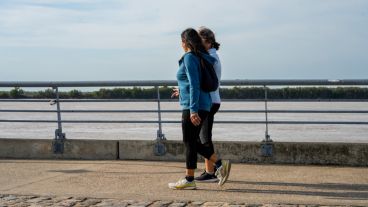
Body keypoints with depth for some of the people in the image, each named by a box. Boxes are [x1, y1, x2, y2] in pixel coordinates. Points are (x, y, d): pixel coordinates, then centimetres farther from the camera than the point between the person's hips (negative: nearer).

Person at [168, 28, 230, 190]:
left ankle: (189, 180, 4)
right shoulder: (200, 57, 14)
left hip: (193, 107, -9)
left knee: (190, 142, -2)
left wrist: (193, 110, -23)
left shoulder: (189, 58, -12)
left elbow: (194, 85, -19)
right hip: (203, 105, 9)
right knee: (193, 141, 15)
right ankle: (220, 165, 10)